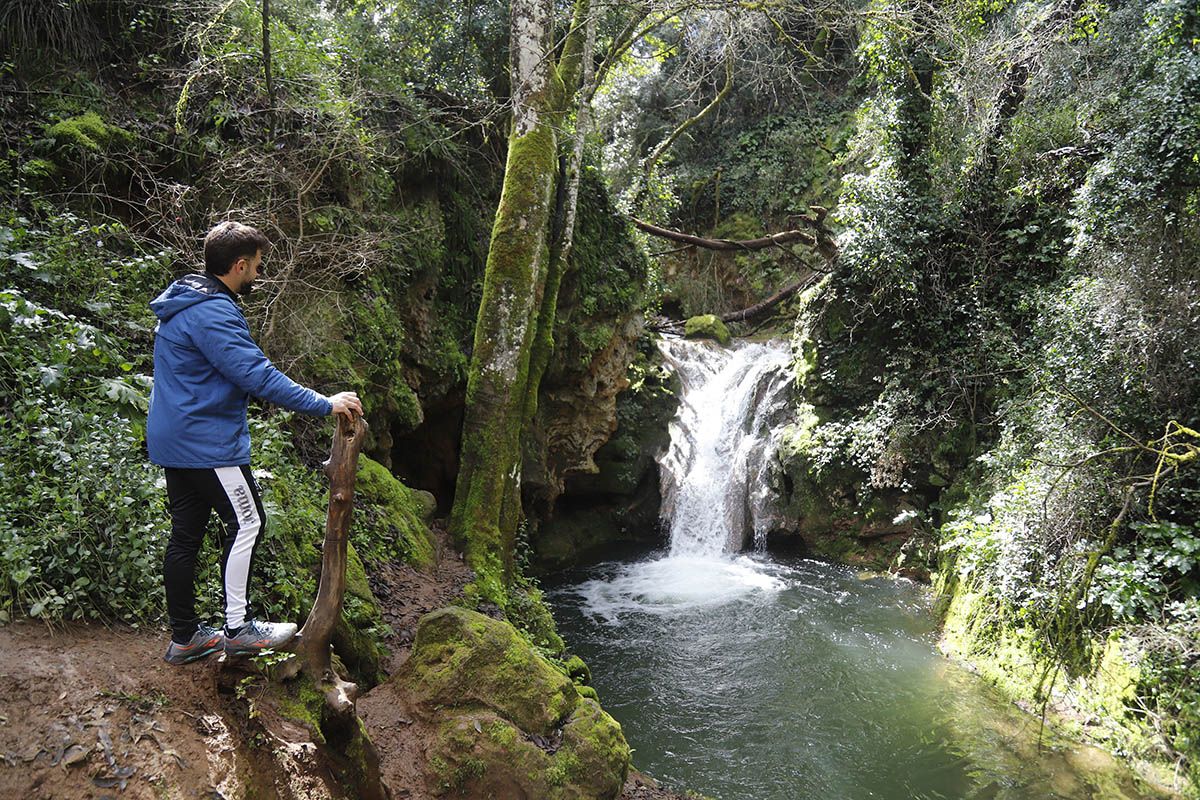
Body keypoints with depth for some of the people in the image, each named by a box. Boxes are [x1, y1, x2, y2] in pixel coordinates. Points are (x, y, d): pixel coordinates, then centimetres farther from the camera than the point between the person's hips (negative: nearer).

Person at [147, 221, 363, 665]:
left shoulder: (183, 303, 15)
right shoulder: (212, 313, -19)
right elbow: (258, 376, -25)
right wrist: (325, 404, -22)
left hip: (174, 440, 10)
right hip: (207, 442, -10)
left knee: (186, 533, 13)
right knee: (246, 523, 0)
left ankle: (184, 636, 21)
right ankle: (237, 627, 6)